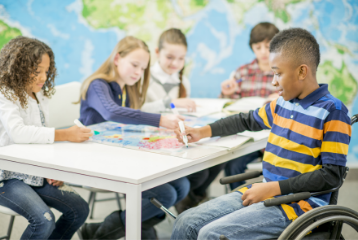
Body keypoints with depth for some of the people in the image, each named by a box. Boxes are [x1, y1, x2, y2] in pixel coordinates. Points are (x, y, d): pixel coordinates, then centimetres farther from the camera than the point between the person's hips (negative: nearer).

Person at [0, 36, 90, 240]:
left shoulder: (40, 96, 11)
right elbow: (18, 132, -31)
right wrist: (65, 135, -34)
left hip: (34, 174, 8)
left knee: (80, 209, -1)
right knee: (44, 220, -27)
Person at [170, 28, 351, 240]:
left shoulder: (333, 111, -11)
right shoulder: (282, 103, 11)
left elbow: (332, 175, -15)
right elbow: (247, 121, 31)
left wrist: (273, 188, -18)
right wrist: (204, 132, 23)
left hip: (297, 204, -7)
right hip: (267, 193, 7)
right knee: (187, 222, -5)